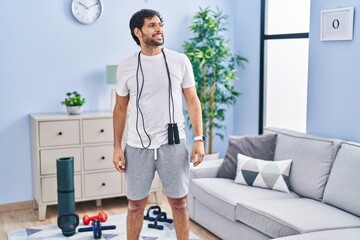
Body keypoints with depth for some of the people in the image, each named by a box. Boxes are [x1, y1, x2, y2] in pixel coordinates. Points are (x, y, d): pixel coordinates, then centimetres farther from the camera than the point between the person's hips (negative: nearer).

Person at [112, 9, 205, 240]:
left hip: (173, 145, 0)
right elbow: (120, 108, 7)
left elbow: (192, 101, 3)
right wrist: (117, 147, 3)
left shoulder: (180, 61, -1)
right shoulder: (126, 67, 1)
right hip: (138, 147, 1)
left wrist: (199, 138, -5)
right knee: (136, 204, 11)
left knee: (179, 203, 9)